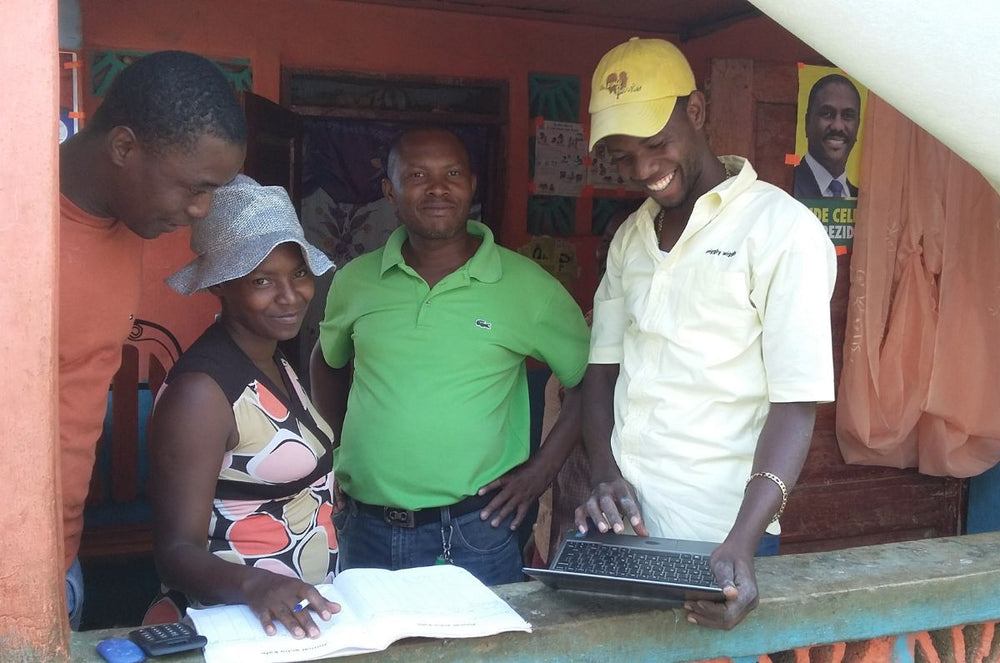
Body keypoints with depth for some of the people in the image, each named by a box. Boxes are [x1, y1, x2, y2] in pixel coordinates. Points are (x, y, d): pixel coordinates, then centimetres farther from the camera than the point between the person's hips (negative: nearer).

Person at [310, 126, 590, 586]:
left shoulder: (526, 285, -5)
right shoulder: (355, 280, 3)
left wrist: (542, 468, -4)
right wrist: (342, 444, 11)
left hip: (474, 538, -3)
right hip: (365, 532, 3)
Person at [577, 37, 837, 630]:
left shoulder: (783, 231, -10)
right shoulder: (632, 237, 10)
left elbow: (795, 407, -15)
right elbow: (603, 368, 11)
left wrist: (742, 542, -26)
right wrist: (604, 471, -6)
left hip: (714, 542, -5)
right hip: (620, 528, 6)